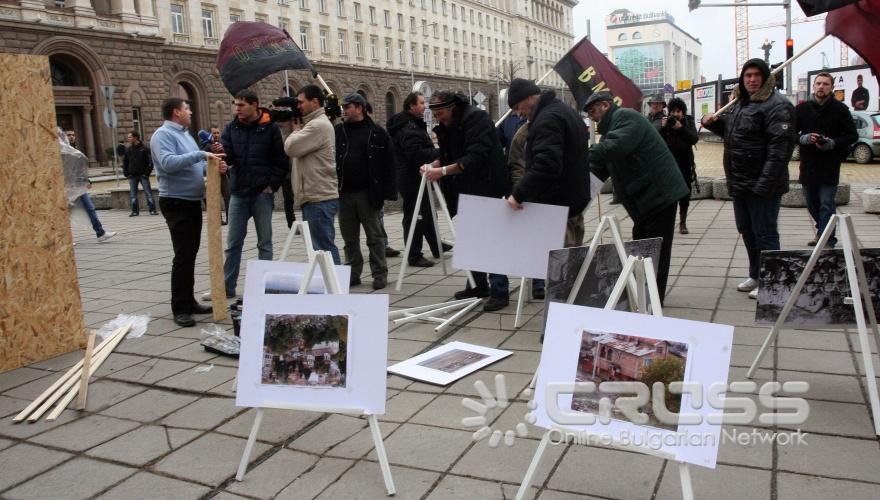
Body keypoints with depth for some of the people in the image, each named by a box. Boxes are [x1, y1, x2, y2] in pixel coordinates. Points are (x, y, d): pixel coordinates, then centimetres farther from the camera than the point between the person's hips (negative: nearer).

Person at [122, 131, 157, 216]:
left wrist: (147, 173, -11)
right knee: (133, 194, 4)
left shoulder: (145, 149, -2)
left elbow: (150, 161, -4)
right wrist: (126, 173, 5)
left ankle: (152, 210, -1)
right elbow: (125, 163, 15)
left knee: (148, 193, -3)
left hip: (143, 175, -4)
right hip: (132, 176, 4)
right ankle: (135, 211, 9)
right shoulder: (128, 150, 9)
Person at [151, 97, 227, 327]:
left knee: (191, 253, 12)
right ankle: (180, 308, -4)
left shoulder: (185, 134, 17)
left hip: (193, 201, 9)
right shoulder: (163, 135, -12)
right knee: (183, 255, -9)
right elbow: (168, 163, -28)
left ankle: (189, 301, 21)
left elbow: (197, 166, 16)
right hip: (176, 202, -9)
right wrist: (201, 154, -26)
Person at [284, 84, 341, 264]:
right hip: (314, 195, 10)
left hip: (320, 197, -10)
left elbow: (290, 148, -17)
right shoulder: (313, 123, 20)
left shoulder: (319, 125, -13)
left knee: (324, 247, -9)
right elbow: (292, 148, 21)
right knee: (320, 245, 15)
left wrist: (295, 130, 1)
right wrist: (296, 130, 9)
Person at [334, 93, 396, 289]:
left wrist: (387, 191, -9)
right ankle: (353, 273, 20)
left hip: (367, 193, -4)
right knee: (349, 238, 10)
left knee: (374, 236, 4)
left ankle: (380, 274, 12)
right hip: (344, 193, 4)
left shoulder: (377, 133, -2)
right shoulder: (337, 131, 8)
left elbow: (387, 164, -4)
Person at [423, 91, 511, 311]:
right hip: (466, 189, 9)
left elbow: (476, 157, -28)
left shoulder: (476, 118, -19)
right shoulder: (446, 126, 9)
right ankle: (479, 285, 27)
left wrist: (444, 171, -30)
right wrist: (433, 165, -5)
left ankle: (499, 291, -1)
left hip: (487, 187, -9)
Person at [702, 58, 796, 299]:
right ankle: (756, 276, 31)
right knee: (746, 230, 18)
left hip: (762, 185, -9)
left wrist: (766, 184, -29)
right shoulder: (740, 103, 15)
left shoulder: (777, 105, -14)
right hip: (740, 183, 10)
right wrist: (714, 123, 11)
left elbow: (780, 147, -23)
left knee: (764, 233, -2)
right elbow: (729, 130, 34)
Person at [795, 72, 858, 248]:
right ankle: (823, 232, 34)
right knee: (812, 204, 14)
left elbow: (852, 135, 1)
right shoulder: (801, 108, 5)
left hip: (830, 167, -4)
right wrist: (804, 138, -13)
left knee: (826, 205, -7)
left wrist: (832, 143, -16)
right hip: (808, 165, 4)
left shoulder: (840, 109, -1)